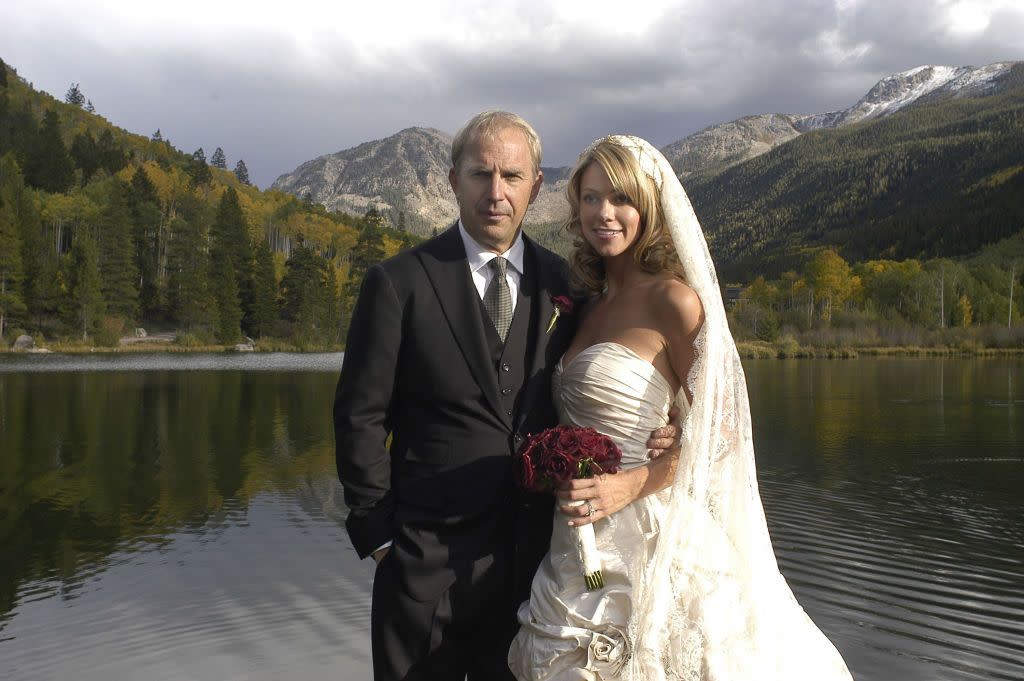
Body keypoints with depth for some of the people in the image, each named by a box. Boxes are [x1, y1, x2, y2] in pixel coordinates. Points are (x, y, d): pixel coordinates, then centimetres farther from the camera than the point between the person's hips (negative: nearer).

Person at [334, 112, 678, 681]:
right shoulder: (399, 283, -6)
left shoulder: (563, 283, 5)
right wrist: (379, 532, -6)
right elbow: (361, 416, -5)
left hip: (535, 549, 4)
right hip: (429, 559, -3)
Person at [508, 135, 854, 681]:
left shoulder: (674, 299, -11)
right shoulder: (590, 303, 10)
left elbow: (719, 432, -12)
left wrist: (630, 486, -22)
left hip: (649, 542, -7)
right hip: (580, 549, 7)